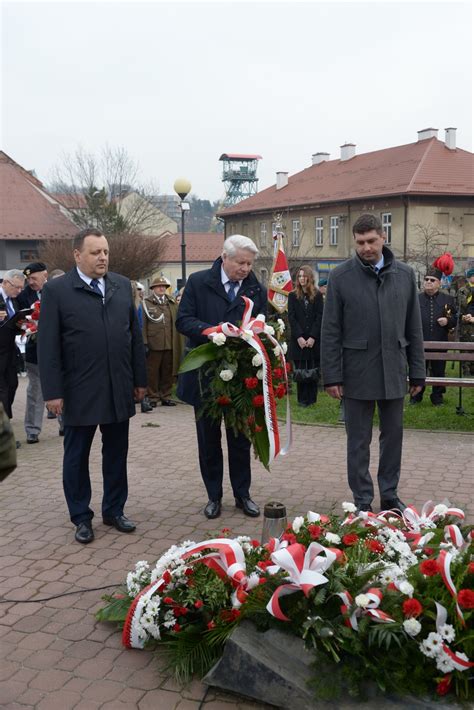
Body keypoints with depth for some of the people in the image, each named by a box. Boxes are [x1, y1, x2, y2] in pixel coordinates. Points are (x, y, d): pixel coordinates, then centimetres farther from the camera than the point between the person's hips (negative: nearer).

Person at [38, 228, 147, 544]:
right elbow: (48, 346, -6)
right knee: (77, 456, 9)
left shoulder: (123, 285, 7)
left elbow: (135, 335, 10)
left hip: (119, 389, 4)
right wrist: (53, 391, -10)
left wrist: (140, 379, 8)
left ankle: (114, 510, 29)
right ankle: (81, 517, 24)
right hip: (79, 392, -3)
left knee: (117, 453, 13)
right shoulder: (56, 290, -5)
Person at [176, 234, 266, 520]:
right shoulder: (198, 282, -4)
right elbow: (183, 320, -9)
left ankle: (242, 494, 26)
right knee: (209, 438, 11)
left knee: (241, 438, 11)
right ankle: (214, 496, 25)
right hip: (206, 375, -1)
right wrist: (213, 331, -25)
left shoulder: (257, 289, 2)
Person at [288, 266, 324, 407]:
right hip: (298, 340, 0)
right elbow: (291, 317, 0)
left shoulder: (317, 296, 6)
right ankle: (302, 399, 7)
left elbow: (320, 317, 0)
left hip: (314, 340, 0)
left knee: (313, 369, 1)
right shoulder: (293, 296, 7)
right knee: (300, 370, 0)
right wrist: (299, 337, -10)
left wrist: (312, 337, -10)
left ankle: (312, 398, 10)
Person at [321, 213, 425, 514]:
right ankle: (363, 501, 19)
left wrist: (417, 373, 5)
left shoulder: (405, 274, 4)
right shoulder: (341, 276, -4)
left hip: (394, 371, 3)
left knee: (393, 436, 13)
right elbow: (331, 331, -4)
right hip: (357, 373, -3)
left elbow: (414, 329, 7)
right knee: (359, 441, 7)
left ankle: (390, 495, 28)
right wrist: (332, 376, -8)